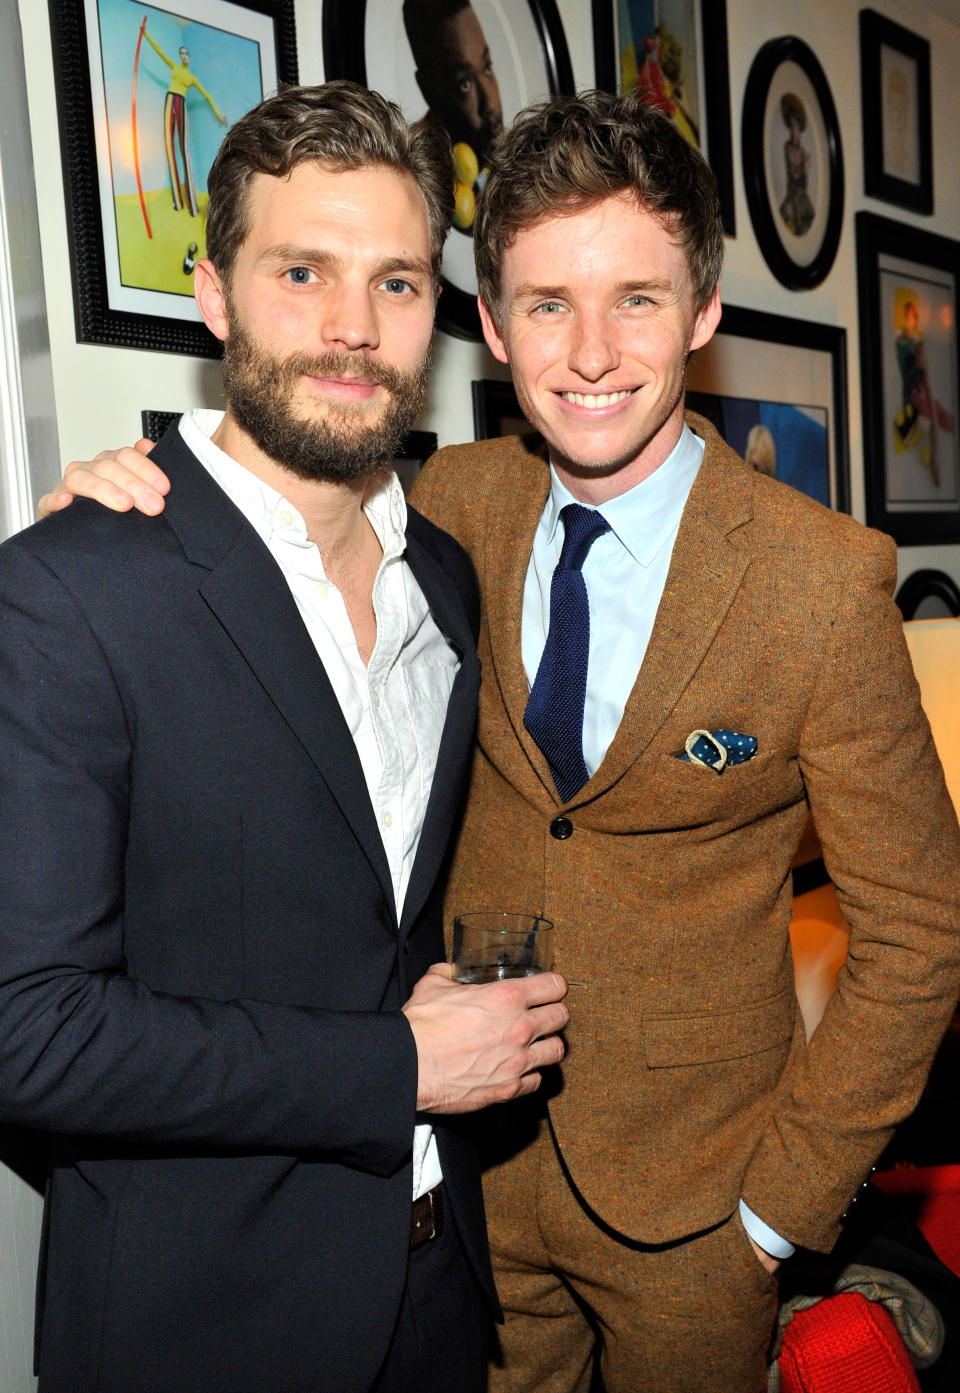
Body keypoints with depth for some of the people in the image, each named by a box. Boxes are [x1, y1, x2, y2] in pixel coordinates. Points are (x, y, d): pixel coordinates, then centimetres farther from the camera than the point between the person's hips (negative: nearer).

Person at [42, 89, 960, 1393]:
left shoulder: (826, 577, -17)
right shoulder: (455, 503, -8)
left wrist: (787, 1193, -8)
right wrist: (141, 504, -13)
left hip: (684, 1201, -2)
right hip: (465, 1155, 3)